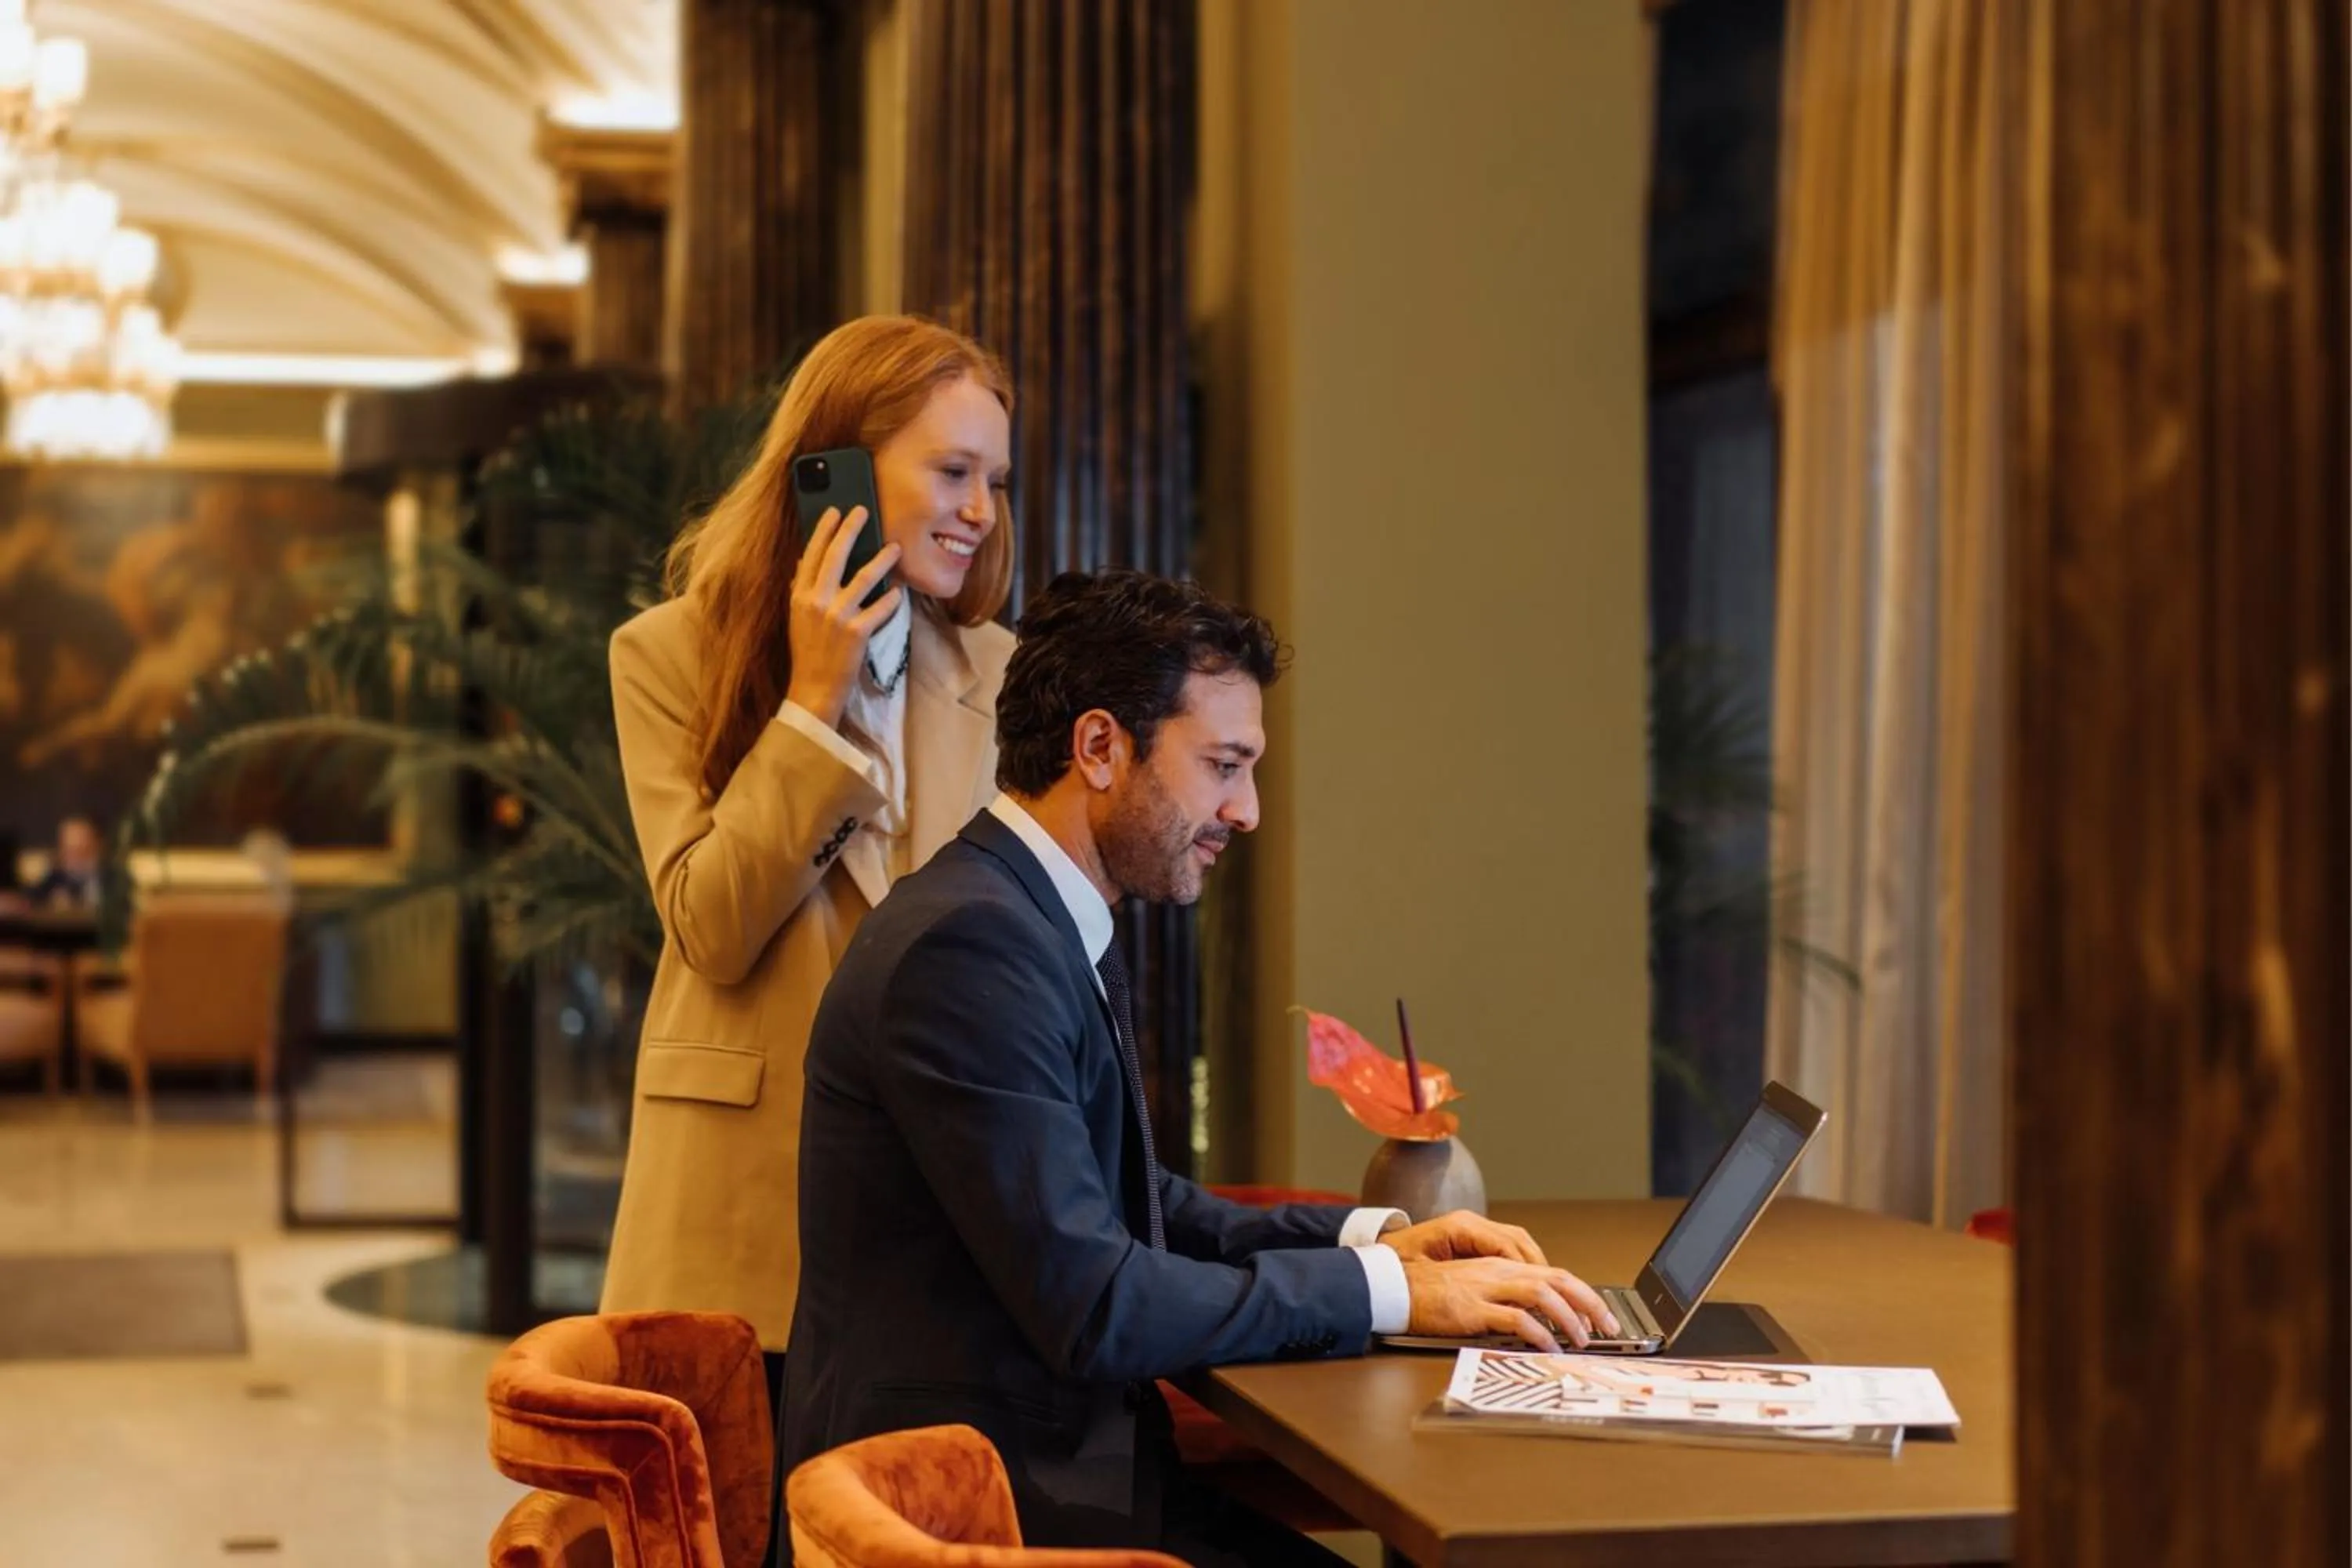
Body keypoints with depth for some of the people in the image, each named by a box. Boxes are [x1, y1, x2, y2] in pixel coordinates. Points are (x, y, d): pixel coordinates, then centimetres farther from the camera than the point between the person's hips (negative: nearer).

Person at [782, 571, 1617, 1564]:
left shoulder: (1055, 926, 10)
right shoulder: (968, 942, -19)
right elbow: (1091, 1308, -21)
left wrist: (1369, 1238, 5)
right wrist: (1392, 1292, -14)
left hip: (1051, 1463, 9)